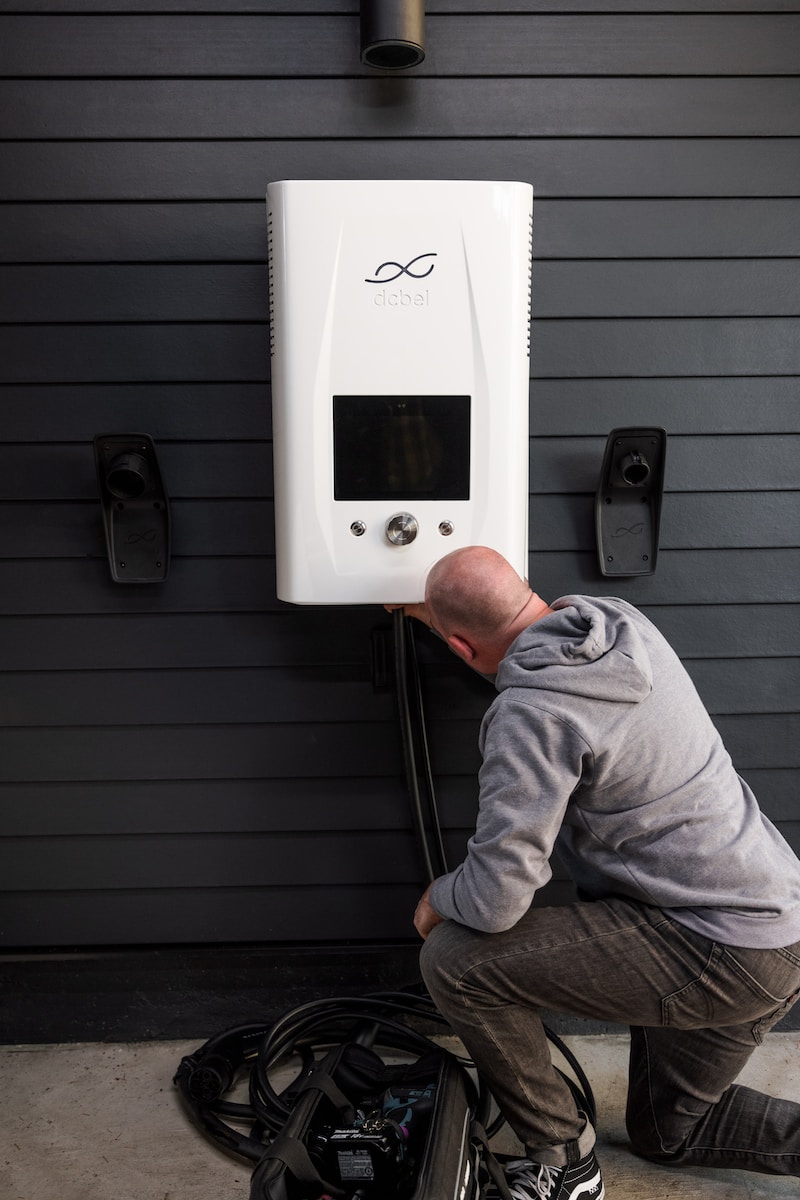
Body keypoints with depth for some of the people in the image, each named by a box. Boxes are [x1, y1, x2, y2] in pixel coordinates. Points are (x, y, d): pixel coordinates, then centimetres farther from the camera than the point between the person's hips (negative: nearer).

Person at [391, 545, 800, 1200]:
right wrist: (437, 607, 30)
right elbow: (531, 626, 25)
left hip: (717, 953, -9)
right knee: (666, 1132, 28)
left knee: (454, 960, -11)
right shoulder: (620, 620, 0)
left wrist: (437, 899, -2)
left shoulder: (531, 714, -25)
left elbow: (495, 898, -24)